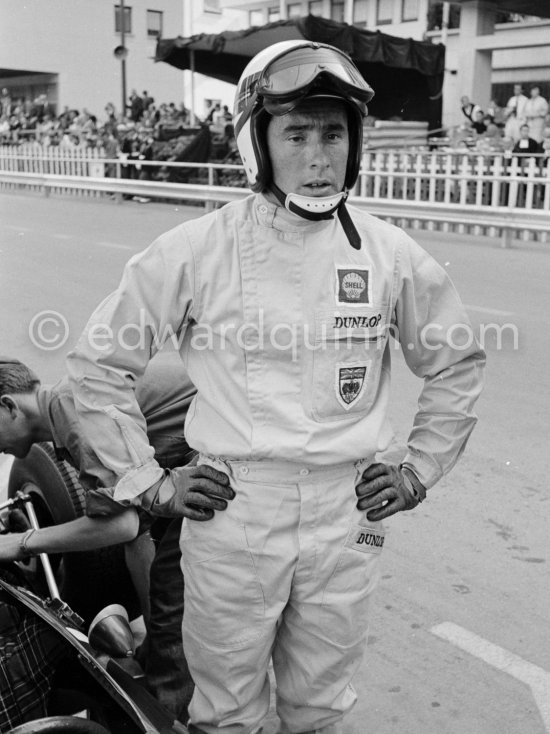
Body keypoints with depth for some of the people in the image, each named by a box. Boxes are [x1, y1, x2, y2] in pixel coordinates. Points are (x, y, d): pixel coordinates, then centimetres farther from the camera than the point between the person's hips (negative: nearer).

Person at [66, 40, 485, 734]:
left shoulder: (391, 254, -1)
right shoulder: (198, 249, -9)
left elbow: (456, 365, 14)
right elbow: (97, 363, -1)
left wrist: (420, 470, 9)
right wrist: (144, 480, -2)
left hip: (346, 518, 3)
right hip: (230, 514, -2)